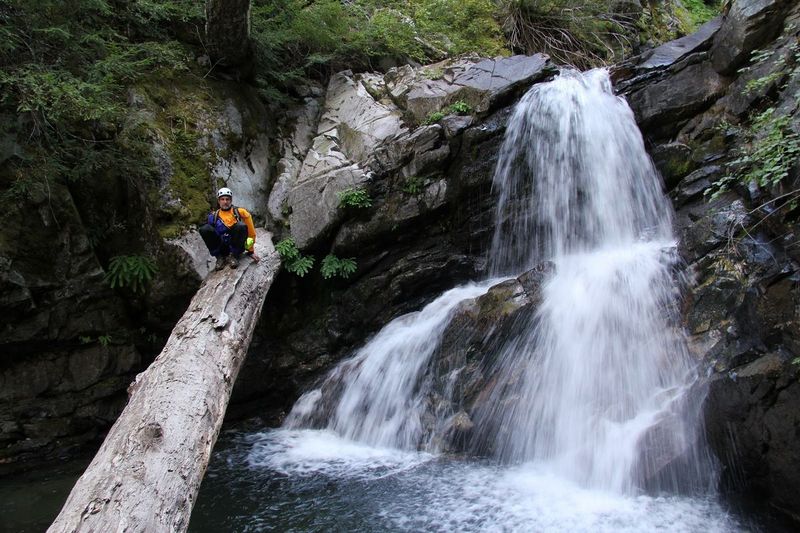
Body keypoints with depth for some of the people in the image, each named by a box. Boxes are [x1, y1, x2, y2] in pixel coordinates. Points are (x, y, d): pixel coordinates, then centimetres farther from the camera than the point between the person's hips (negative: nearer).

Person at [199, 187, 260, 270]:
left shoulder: (240, 212, 3)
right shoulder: (214, 216, 8)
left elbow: (251, 232, 3)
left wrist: (251, 251, 2)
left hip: (237, 246, -2)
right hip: (222, 248, 2)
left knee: (241, 226, -30)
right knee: (204, 229, -21)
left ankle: (234, 256, -15)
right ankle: (219, 257, -12)